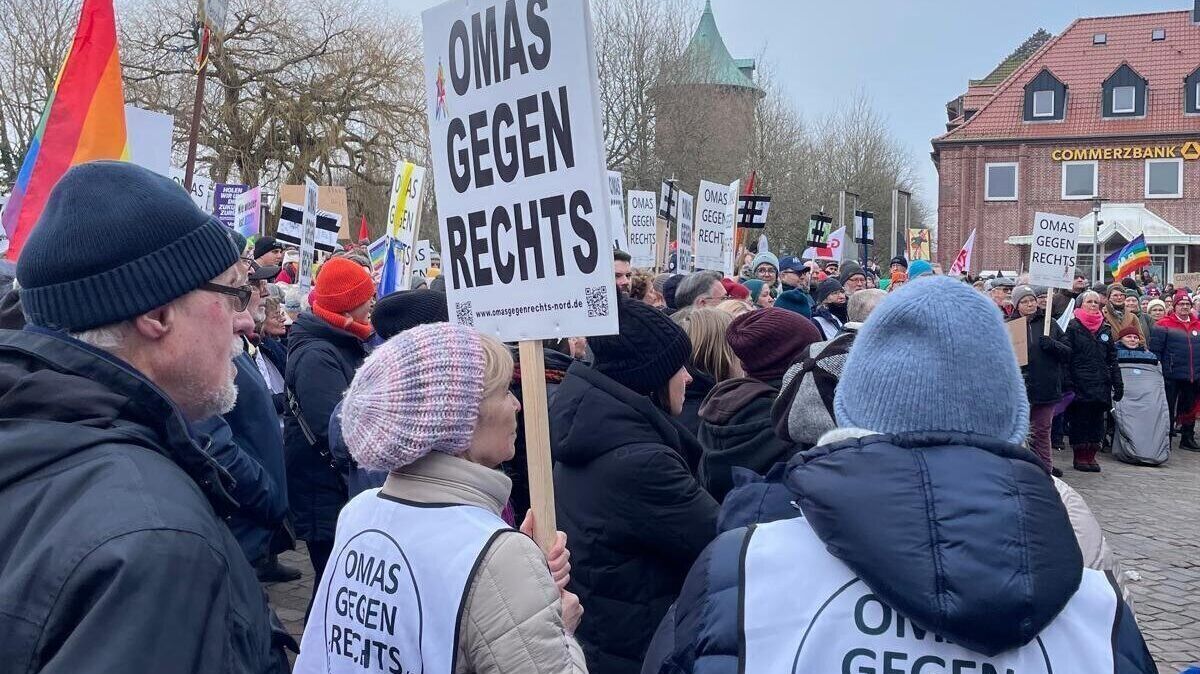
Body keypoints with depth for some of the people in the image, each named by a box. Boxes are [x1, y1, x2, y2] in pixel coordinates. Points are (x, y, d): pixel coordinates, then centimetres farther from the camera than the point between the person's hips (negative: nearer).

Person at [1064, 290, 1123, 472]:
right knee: (1079, 419, 0)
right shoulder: (1073, 326, -1)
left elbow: (1112, 358, 14)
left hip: (1100, 382, 5)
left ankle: (1091, 455, 15)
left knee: (1097, 419, 6)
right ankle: (1080, 457, 9)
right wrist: (1067, 382, -15)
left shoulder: (1106, 329, 13)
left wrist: (1118, 384, 8)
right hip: (1080, 382, -4)